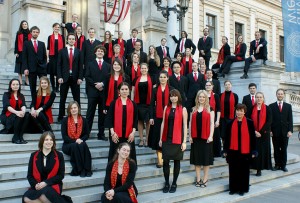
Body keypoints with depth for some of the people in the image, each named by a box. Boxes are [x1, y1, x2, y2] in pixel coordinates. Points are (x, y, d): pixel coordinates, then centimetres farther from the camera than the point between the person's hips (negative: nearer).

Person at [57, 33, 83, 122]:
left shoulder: (78, 51, 7)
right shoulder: (62, 51, 6)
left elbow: (80, 65, 3)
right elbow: (59, 65, 2)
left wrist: (80, 77, -6)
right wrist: (59, 77, -9)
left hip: (75, 78, 0)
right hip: (65, 77, 0)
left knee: (77, 99, 3)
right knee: (62, 99, 8)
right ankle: (61, 117, 17)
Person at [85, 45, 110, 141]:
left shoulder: (108, 66, 14)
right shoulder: (90, 64, 11)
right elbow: (87, 77, 1)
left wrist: (102, 84, -11)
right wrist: (95, 84, -12)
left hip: (104, 92, 2)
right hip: (92, 92, -1)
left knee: (102, 114, 5)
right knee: (90, 113, 0)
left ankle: (101, 134, 12)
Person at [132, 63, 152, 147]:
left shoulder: (151, 79, 4)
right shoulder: (136, 79, 9)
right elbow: (133, 91, 9)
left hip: (148, 103, -2)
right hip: (138, 103, 2)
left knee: (148, 121, 0)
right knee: (140, 121, 5)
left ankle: (147, 139, 11)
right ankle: (141, 139, 14)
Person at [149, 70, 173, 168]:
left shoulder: (171, 89, 4)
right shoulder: (155, 90, 5)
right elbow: (152, 104, 3)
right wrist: (151, 117, -4)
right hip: (157, 117, 0)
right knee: (158, 137, 1)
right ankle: (159, 159, 7)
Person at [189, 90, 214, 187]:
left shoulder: (210, 109, 2)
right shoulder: (193, 109, 10)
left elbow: (212, 123, -3)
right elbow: (191, 123, 9)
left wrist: (211, 136, -11)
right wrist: (190, 136, 3)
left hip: (206, 137, -3)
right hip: (196, 137, 3)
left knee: (206, 157, 4)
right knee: (196, 158, 7)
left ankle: (205, 180, 14)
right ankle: (198, 179, 17)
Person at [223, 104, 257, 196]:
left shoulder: (249, 122, -2)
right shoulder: (231, 123, 3)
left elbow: (252, 137, -1)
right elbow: (227, 137, 6)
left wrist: (253, 151, -2)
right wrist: (225, 150, 4)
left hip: (245, 151, -1)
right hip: (233, 150, 2)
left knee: (244, 170, 8)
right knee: (233, 170, 8)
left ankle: (242, 188, 21)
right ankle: (233, 188, 21)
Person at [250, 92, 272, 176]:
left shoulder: (267, 109, 0)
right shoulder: (252, 108, 3)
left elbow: (269, 122, -5)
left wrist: (261, 131, -11)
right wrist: (255, 131, -11)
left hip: (264, 133, -1)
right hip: (253, 133, 1)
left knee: (262, 150, 2)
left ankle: (259, 169, 9)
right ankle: (254, 166, 12)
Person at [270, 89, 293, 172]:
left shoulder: (288, 106, 9)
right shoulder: (271, 106, 4)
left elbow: (290, 119, 5)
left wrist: (290, 130, -4)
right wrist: (270, 130, -5)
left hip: (285, 131, 1)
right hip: (275, 131, -1)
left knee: (284, 149, 6)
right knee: (276, 149, 5)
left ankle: (283, 165, 14)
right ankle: (277, 164, 13)